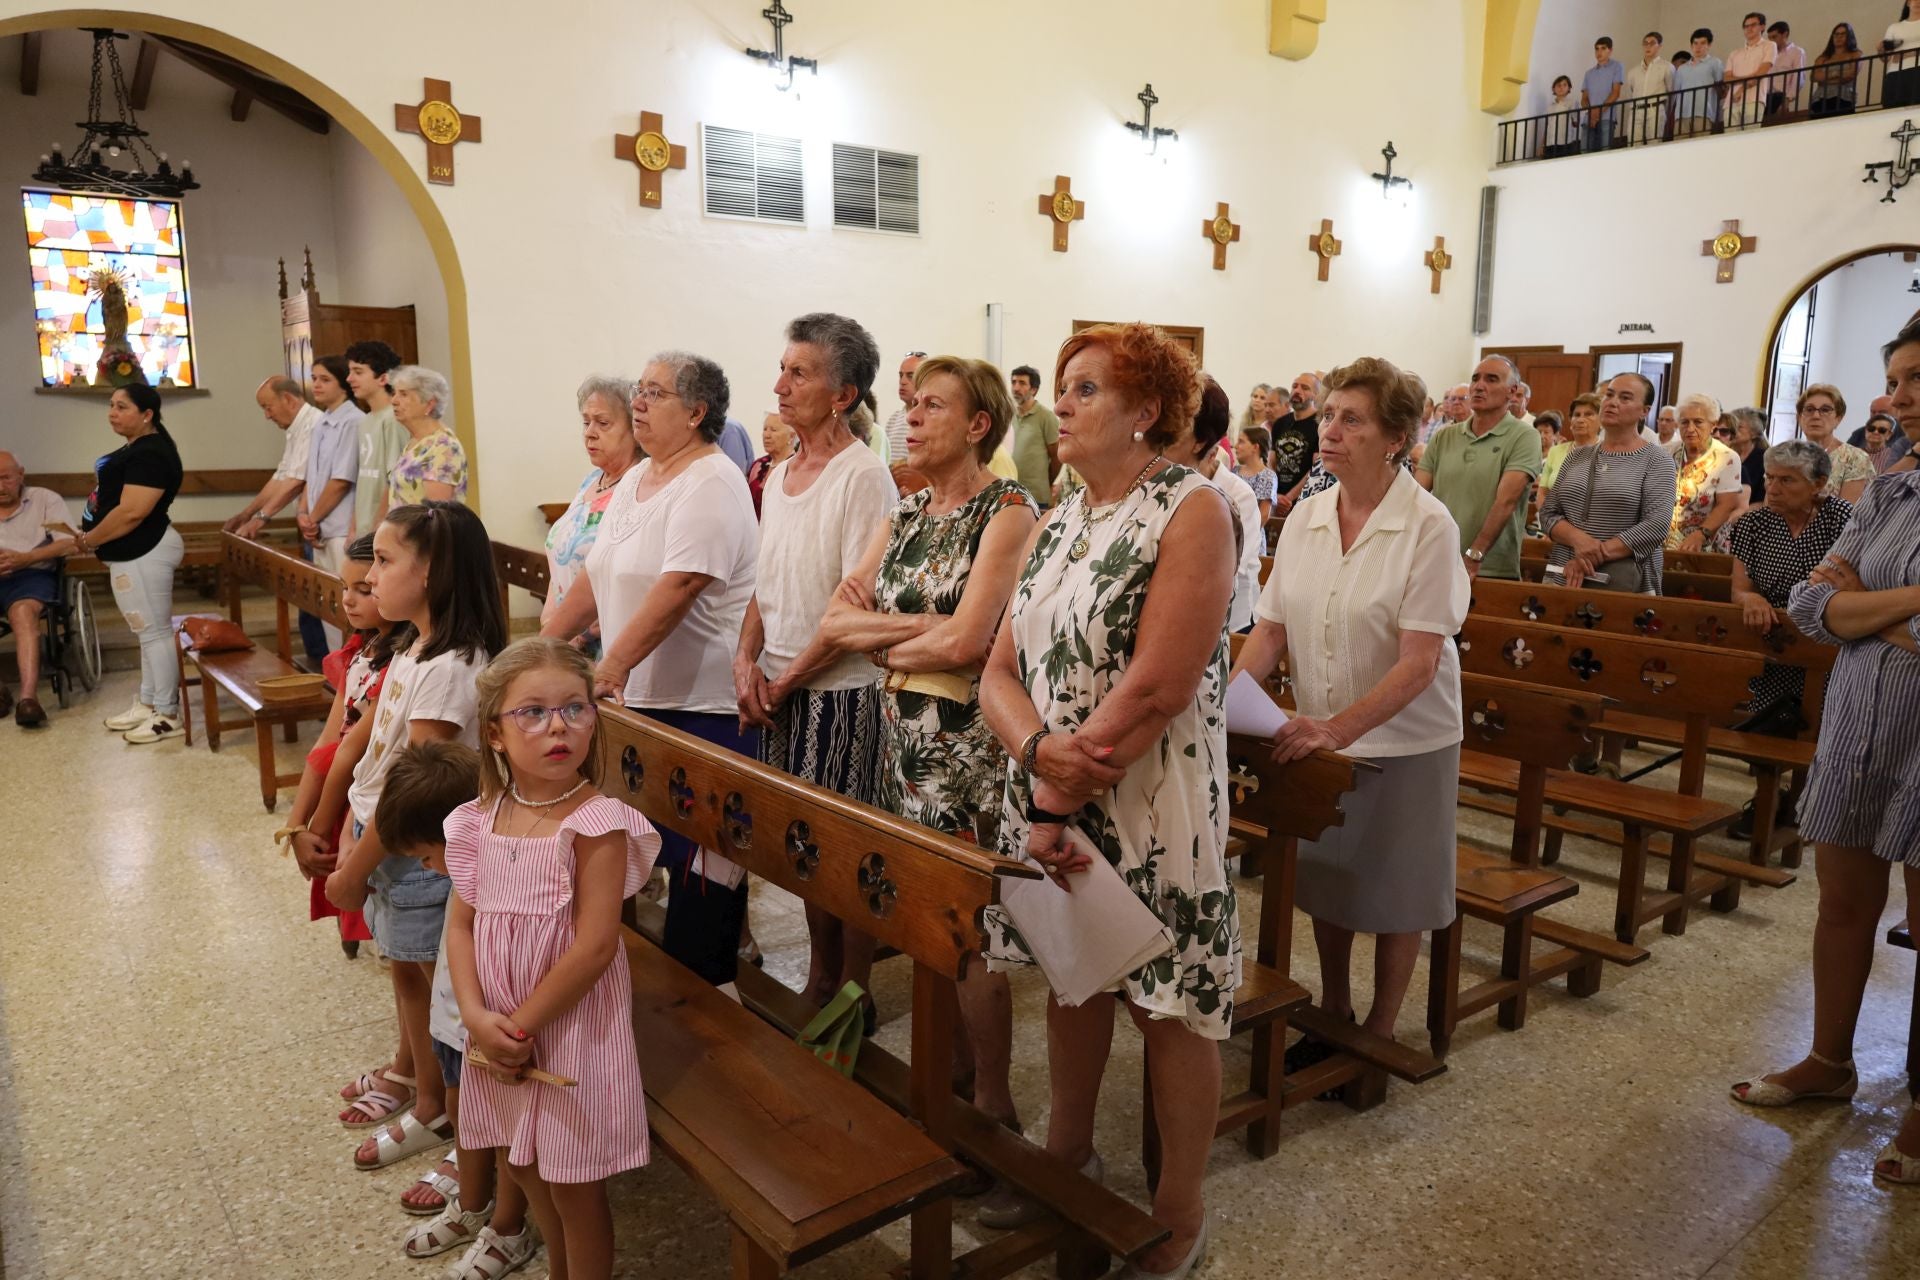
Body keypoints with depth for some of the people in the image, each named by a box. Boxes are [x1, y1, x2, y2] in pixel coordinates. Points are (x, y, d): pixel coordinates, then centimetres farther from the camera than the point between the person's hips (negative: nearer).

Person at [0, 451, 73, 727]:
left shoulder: (46, 499, 11)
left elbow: (67, 543, -1)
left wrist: (25, 558, -16)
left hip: (31, 574, -2)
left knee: (23, 612, -34)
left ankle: (28, 696, -46)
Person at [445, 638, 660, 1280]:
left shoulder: (597, 823, -20)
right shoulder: (480, 821, -2)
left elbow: (594, 946, -22)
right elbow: (461, 925, 0)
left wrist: (521, 1024, -17)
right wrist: (477, 1017, -13)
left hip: (572, 1028, -6)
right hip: (501, 1030, 6)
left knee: (574, 1188, 10)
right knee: (524, 1165, 25)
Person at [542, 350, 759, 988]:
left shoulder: (711, 485, -15)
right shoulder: (636, 479, 14)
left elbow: (678, 588, -26)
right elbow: (597, 577, 19)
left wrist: (611, 669, -29)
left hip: (705, 704, -9)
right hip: (641, 696, 9)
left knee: (699, 860, 1)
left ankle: (699, 985, 14)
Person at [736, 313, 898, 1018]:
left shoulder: (864, 476, -14)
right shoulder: (781, 474, 11)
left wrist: (786, 680, -13)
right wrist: (747, 660, -1)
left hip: (841, 691, -7)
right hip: (779, 690, 7)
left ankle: (853, 997, 19)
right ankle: (819, 982, 31)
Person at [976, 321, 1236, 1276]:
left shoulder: (1192, 511, -13)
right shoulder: (1055, 528, 9)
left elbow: (1156, 688, -21)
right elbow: (1000, 673, 4)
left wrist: (1058, 801, -17)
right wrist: (1040, 749, -17)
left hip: (1151, 807, -6)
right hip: (1052, 800, 7)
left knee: (1169, 1005, 7)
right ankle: (1067, 1155, 42)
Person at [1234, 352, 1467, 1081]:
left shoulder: (1427, 526, -17)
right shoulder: (1306, 518, -2)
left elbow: (1419, 662, -22)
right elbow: (1271, 630, 1)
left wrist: (1338, 729, -32)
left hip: (1403, 741, -5)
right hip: (1318, 735, 5)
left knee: (1392, 896, 11)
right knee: (1326, 883, 17)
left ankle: (1379, 1034, 31)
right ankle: (1332, 1016, 38)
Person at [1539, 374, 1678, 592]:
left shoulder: (1657, 460, -2)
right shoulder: (1577, 456, 10)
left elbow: (1657, 525, -13)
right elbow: (1548, 514, 5)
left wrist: (1596, 554, -18)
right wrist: (1577, 538, -15)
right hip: (1565, 578, 4)